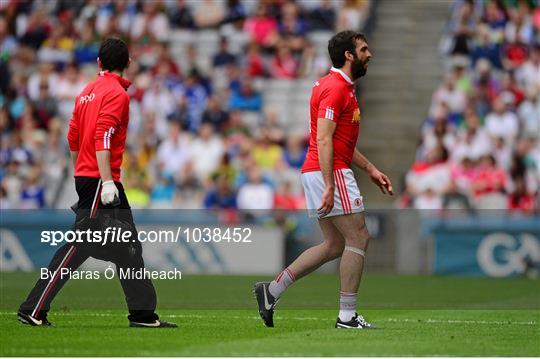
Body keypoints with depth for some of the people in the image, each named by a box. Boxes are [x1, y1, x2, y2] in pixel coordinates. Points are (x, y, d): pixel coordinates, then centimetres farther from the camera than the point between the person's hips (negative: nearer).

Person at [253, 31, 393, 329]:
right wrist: (329, 186, -25)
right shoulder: (336, 87, -13)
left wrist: (371, 170, 22)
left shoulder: (342, 87, 19)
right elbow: (323, 140, -20)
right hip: (331, 173, -10)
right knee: (358, 238, -4)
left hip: (322, 174, 10)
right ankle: (347, 316, -1)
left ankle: (271, 290, 11)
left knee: (335, 245, 13)